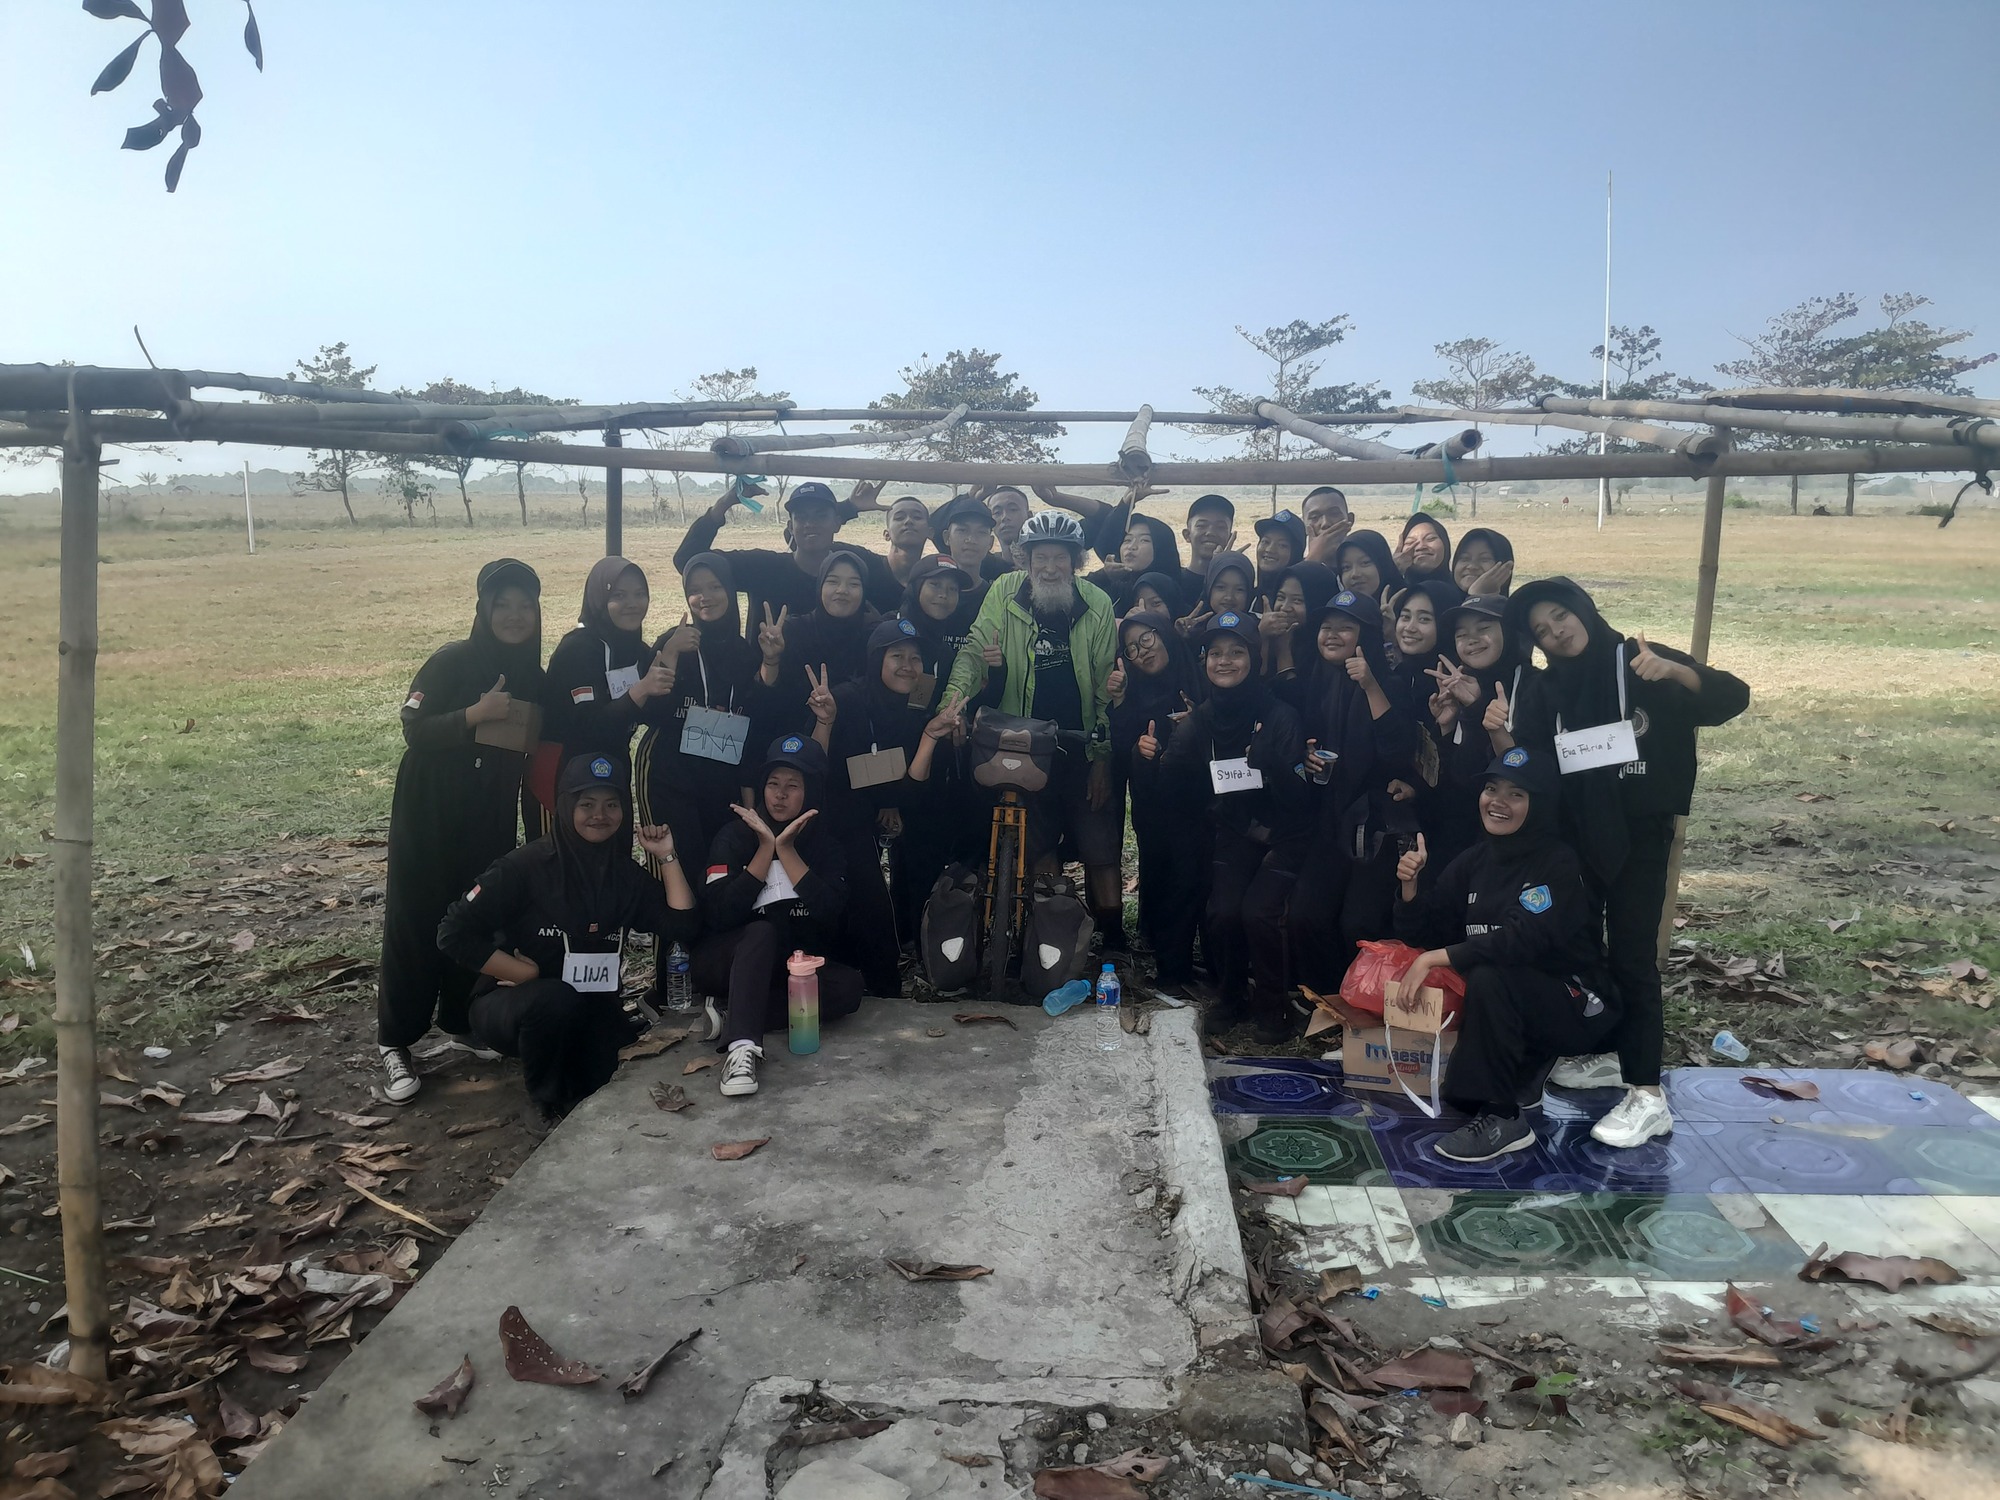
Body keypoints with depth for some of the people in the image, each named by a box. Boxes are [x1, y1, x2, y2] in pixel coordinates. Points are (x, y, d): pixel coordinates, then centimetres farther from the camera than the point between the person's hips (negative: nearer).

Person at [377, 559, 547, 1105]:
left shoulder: (532, 677, 5)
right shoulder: (450, 662, -13)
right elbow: (414, 730, -17)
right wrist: (475, 713, -31)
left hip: (491, 819, 5)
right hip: (429, 814, -5)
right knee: (414, 921, -1)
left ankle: (463, 1023, 26)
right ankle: (396, 1042, 7)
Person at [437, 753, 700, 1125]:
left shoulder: (626, 875, 1)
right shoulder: (526, 866, -14)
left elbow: (683, 926, -7)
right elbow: (455, 934, -18)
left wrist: (667, 857, -8)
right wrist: (530, 976, -18)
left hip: (591, 1013, 4)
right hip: (509, 1004, -4)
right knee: (556, 999, -37)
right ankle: (551, 1105, -9)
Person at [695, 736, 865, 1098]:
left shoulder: (825, 841, 2)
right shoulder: (734, 836, -4)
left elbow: (832, 912, -16)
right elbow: (719, 915, -17)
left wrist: (786, 849, -18)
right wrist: (766, 848, -19)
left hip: (790, 964, 3)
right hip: (728, 962, -3)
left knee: (849, 985, -26)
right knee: (763, 931, -35)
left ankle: (731, 1021, -29)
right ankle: (741, 1044, -51)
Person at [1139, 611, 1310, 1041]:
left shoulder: (1279, 715, -16)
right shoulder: (1200, 718, -3)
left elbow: (1300, 797, -22)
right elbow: (1180, 788, -8)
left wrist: (1269, 760, -39)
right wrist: (1152, 757, -25)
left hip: (1283, 833, -3)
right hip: (1234, 832, 3)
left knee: (1258, 911, -19)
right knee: (1222, 913, -13)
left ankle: (1271, 1004, 6)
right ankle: (1231, 995, 14)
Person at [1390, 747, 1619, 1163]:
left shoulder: (1558, 863, -17)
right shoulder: (1475, 860, 2)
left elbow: (1523, 941, -32)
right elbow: (1422, 934, 3)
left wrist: (1435, 959, -31)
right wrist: (1410, 885, -16)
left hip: (1577, 1008, -6)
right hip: (1510, 1005, 7)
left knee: (1489, 977, -32)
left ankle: (1502, 1120, -23)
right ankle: (1527, 1073, 19)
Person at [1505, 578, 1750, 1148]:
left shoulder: (1639, 662, -5)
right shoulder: (1550, 690, 6)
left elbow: (1732, 697, -13)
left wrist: (1672, 670, -30)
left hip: (1638, 832, -5)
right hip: (1575, 831, 5)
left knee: (1631, 956, -7)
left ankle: (1648, 1096, -4)